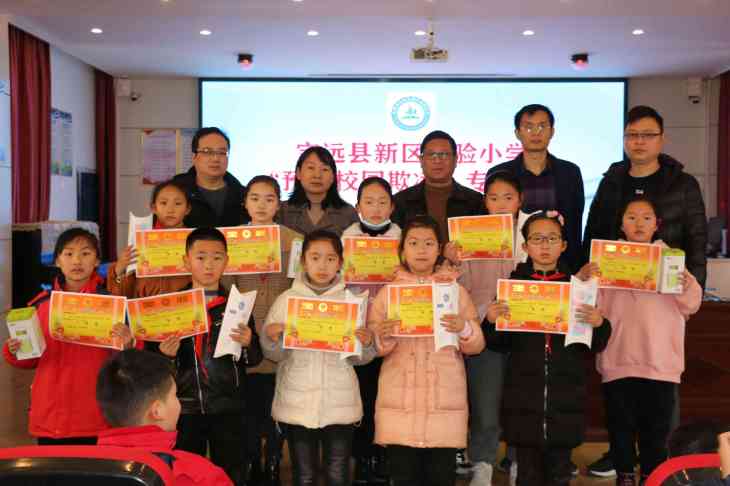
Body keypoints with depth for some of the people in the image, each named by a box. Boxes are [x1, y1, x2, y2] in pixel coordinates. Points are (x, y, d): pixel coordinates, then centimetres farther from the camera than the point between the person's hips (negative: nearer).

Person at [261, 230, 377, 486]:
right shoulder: (287, 299, 1)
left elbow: (358, 357, 3)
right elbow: (274, 355, 3)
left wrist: (366, 344, -18)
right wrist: (271, 339, -17)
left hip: (339, 402, 0)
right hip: (297, 402, 0)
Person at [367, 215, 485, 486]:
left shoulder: (456, 291, 7)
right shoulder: (388, 292, 7)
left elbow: (476, 346, 6)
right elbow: (374, 347, 4)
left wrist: (464, 329, -14)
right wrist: (383, 337, -17)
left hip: (445, 400, 0)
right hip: (399, 401, 0)